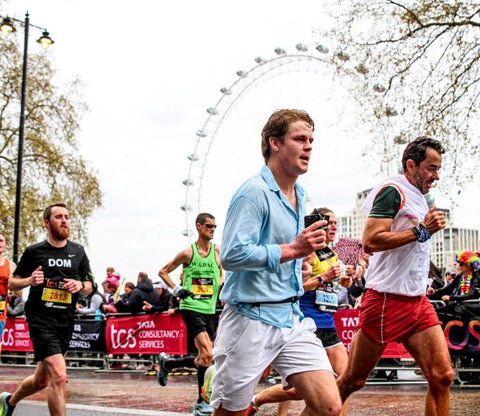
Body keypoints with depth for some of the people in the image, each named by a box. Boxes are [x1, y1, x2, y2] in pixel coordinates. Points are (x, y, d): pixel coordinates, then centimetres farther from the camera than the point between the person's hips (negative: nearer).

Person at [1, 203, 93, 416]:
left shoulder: (78, 251, 9)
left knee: (42, 380, 17)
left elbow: (89, 286, 16)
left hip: (66, 322, 5)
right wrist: (29, 280, -14)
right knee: (59, 376, -21)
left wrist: (80, 285, -7)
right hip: (40, 320, -5)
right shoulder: (33, 251, 1)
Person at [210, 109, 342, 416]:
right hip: (251, 320, -7)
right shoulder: (254, 193, -13)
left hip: (292, 319, 7)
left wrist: (299, 262, 14)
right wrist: (292, 250, -23)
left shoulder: (299, 196, 15)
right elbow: (232, 255, -23)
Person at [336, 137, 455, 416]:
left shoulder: (420, 199, 17)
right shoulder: (393, 191, -11)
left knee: (443, 376, -4)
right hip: (388, 300, -8)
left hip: (419, 302, 8)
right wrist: (422, 231, -18)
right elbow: (370, 242, -22)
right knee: (352, 381, 3)